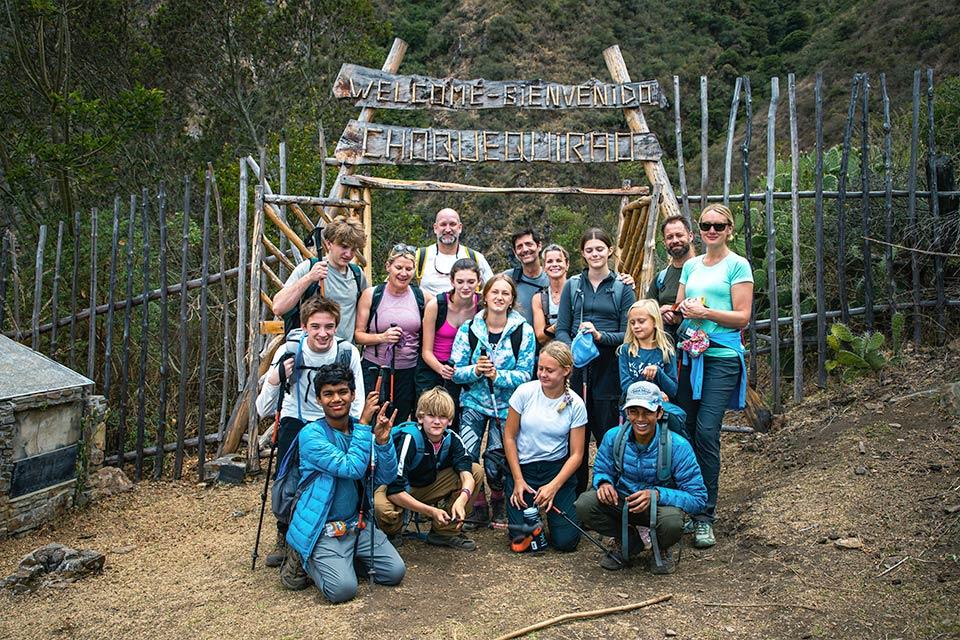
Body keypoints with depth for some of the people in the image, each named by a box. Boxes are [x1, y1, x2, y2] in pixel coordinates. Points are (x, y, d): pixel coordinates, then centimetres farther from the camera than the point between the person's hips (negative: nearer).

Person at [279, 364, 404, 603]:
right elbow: (352, 468, -26)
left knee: (395, 572, -6)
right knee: (343, 589, -21)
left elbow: (385, 478, -5)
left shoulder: (362, 430, 2)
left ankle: (345, 559, 17)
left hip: (357, 524, 6)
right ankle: (303, 561, 7)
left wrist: (382, 440, -21)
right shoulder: (311, 435, -16)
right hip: (323, 529, -6)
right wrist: (365, 423, -26)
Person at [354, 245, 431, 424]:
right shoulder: (371, 295, -3)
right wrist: (382, 337, -19)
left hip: (409, 371, 2)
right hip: (375, 369, -2)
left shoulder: (422, 297, 2)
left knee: (400, 424, 13)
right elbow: (358, 335, -3)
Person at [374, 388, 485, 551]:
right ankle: (393, 533, -2)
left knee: (477, 471, -12)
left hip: (428, 485, 5)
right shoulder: (409, 438, -30)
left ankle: (445, 532, -3)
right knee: (382, 508, -41)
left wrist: (461, 499, -46)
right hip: (399, 490, -5)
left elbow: (467, 474, -25)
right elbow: (394, 491, -33)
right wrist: (431, 511, -38)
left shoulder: (452, 439, -14)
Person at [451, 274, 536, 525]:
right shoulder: (468, 329, -3)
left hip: (506, 406, -1)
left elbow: (525, 374, -9)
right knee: (466, 456, -10)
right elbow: (456, 372, -3)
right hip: (473, 402, 1)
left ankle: (498, 497, 29)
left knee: (495, 460, -2)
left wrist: (497, 375, -24)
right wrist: (476, 370, -23)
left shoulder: (523, 331, -7)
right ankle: (478, 502, 13)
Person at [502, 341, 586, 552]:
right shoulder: (525, 392, -9)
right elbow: (509, 436, -3)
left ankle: (550, 509, 26)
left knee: (565, 541, -6)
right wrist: (518, 480, -6)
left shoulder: (575, 405, -7)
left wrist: (554, 486, -15)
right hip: (523, 467, 0)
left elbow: (576, 454, -4)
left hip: (558, 469, 1)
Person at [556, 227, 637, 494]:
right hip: (577, 369, 2)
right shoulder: (573, 285, 9)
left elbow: (628, 333, -1)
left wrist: (600, 336, -18)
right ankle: (575, 496, 18)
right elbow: (561, 329, 6)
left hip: (609, 369, -2)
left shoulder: (622, 287, 4)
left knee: (608, 433, 0)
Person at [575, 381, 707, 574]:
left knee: (671, 522, -38)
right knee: (584, 504, -25)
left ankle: (661, 550, 3)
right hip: (621, 501, 3)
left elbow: (698, 498, -20)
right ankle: (629, 541, 5)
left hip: (660, 505, -3)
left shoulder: (678, 446, -21)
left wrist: (656, 495, -34)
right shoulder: (613, 437, -12)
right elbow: (601, 470, 4)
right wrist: (604, 483, -22)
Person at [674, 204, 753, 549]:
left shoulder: (738, 265, 1)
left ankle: (704, 517, 0)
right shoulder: (691, 265, 17)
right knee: (683, 429, 3)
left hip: (722, 356, -5)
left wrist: (704, 312, -14)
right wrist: (682, 309, -3)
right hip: (689, 354, 5)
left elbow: (743, 316, -4)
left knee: (706, 432, -10)